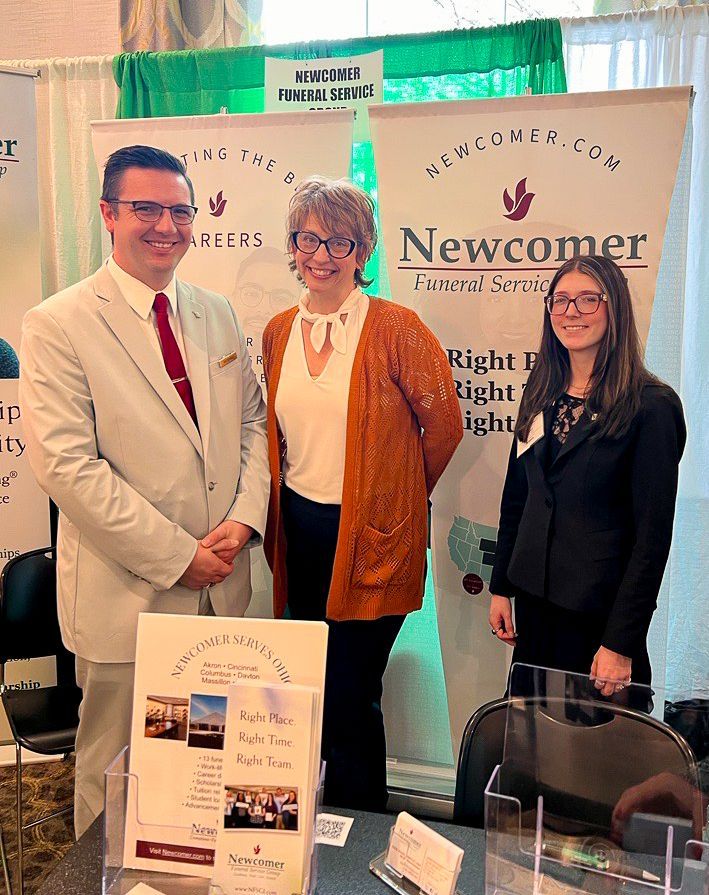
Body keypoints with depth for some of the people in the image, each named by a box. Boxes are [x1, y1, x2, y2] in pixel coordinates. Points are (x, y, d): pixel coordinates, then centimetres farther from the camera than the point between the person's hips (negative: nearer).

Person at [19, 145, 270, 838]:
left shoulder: (216, 314, 9)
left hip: (221, 586, 5)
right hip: (128, 593, -5)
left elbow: (252, 421, 10)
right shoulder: (58, 324, -10)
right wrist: (176, 556, -16)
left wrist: (244, 519, -6)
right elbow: (65, 464, -16)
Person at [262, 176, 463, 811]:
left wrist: (398, 496, 5)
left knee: (350, 699, 3)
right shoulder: (280, 331, 6)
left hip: (371, 540, -5)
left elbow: (445, 425, -3)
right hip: (298, 532, 6)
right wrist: (290, 504, 14)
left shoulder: (396, 328, -11)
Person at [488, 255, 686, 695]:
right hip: (534, 601, 5)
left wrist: (622, 643, -15)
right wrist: (501, 588, 8)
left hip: (601, 613, -5)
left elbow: (653, 533, -14)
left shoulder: (651, 405, -13)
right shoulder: (542, 395, 5)